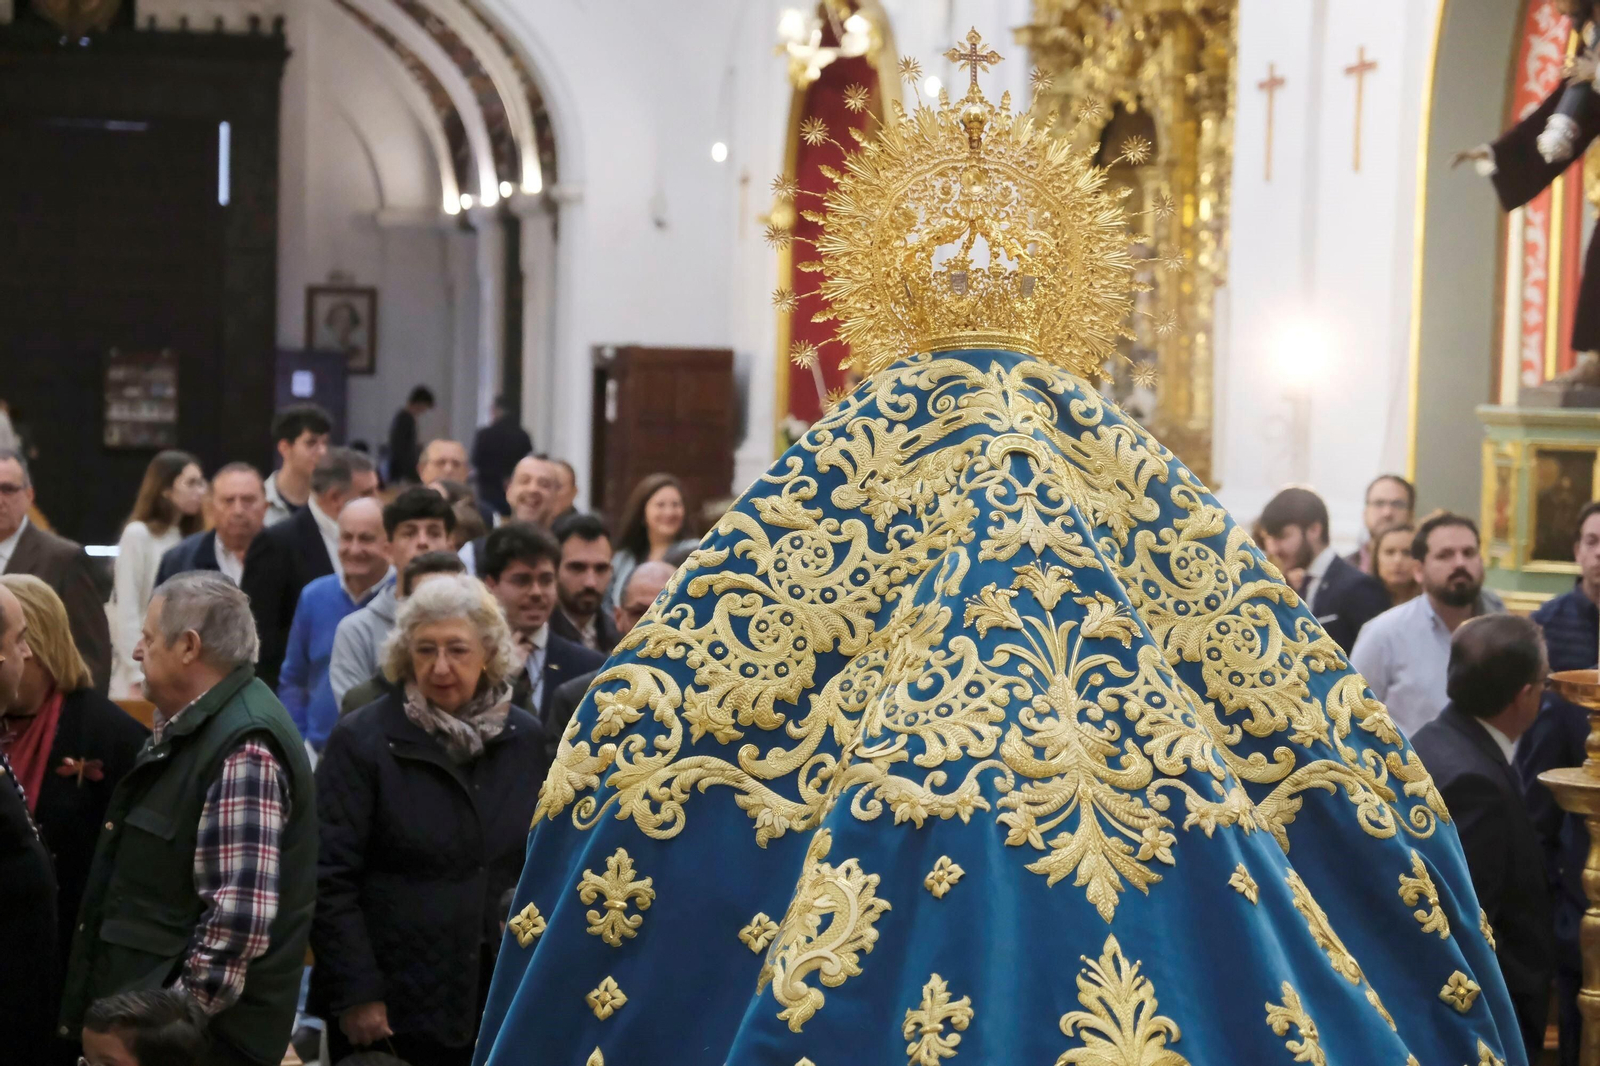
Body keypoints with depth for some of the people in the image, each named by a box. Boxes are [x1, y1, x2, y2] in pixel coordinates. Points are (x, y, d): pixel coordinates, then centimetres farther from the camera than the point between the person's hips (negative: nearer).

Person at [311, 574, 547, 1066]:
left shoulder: (524, 738, 7)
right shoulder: (362, 740, -7)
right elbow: (329, 878, -10)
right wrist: (356, 993, -14)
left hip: (498, 1003, 4)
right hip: (391, 1007, -4)